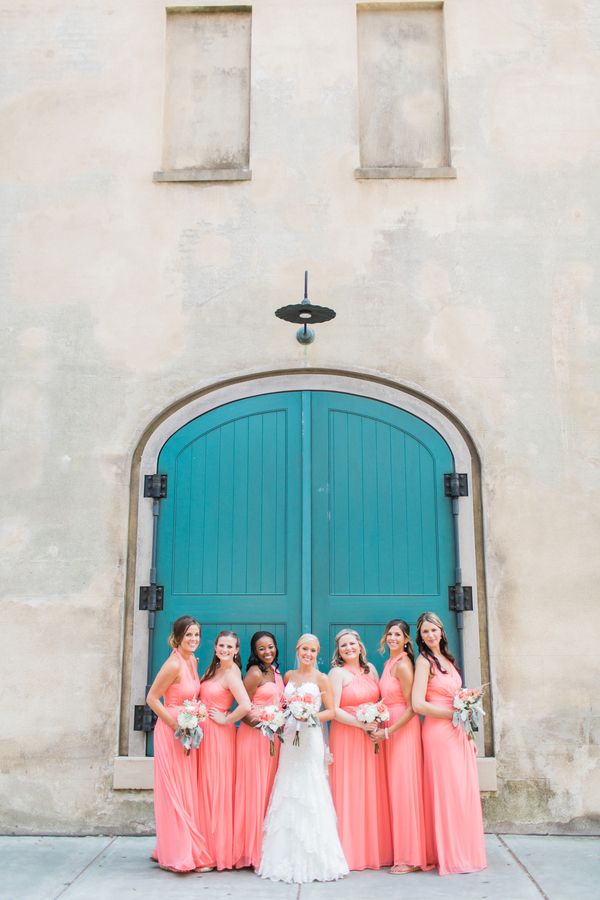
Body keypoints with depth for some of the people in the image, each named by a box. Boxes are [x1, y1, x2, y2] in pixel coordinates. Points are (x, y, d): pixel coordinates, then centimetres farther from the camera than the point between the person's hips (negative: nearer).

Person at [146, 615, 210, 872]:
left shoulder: (193, 661, 6)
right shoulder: (173, 665, -19)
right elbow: (152, 698, -15)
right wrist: (176, 725, -16)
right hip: (170, 733, -8)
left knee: (186, 791, 14)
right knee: (173, 793, 0)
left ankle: (187, 849, 25)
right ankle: (175, 854, 9)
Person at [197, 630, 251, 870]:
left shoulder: (231, 673, -15)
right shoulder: (214, 668, 11)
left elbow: (246, 706, -28)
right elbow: (199, 694, 12)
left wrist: (225, 720, -16)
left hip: (218, 735, -8)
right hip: (204, 733, 8)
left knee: (216, 788, -1)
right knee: (206, 788, 12)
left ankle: (218, 852, 10)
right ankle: (209, 848, 22)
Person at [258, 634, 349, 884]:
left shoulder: (321, 678, -1)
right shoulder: (289, 675, 12)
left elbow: (331, 712, -2)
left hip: (311, 739, -4)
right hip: (289, 738, 5)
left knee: (310, 794, -4)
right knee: (287, 795, 6)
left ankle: (314, 860, 6)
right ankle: (288, 858, 16)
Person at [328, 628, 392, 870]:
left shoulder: (370, 669, 12)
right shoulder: (338, 673, -6)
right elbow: (333, 710, -13)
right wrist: (360, 723, -19)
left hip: (371, 738, 6)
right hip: (346, 738, -5)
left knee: (373, 792, 7)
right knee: (350, 793, -2)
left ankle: (374, 849, 17)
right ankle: (351, 852, 7)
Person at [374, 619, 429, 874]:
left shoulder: (403, 665, -14)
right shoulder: (389, 663, 13)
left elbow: (412, 707, -17)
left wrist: (388, 732, -17)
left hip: (403, 730, -9)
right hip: (388, 730, 9)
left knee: (404, 788, -4)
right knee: (395, 789, 12)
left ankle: (410, 857, 4)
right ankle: (401, 851, 20)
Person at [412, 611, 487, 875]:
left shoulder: (447, 659, 14)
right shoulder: (424, 661, -8)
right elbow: (418, 705, -16)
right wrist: (454, 714, -12)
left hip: (458, 732, 7)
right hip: (439, 732, -7)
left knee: (465, 791, 9)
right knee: (447, 793, -1)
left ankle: (466, 853, 21)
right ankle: (449, 856, 11)